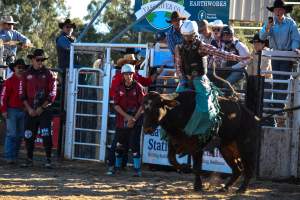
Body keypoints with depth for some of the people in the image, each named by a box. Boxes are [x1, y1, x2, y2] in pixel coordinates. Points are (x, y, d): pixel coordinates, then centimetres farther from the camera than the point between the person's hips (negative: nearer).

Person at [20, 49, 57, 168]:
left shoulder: (47, 74, 1)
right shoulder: (27, 74, 7)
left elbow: (52, 94, -1)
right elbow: (22, 93, 7)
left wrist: (42, 108, -9)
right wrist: (29, 108, -4)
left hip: (44, 110, -3)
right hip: (30, 110, 3)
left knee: (46, 135, -10)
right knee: (29, 136, 4)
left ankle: (48, 160, -6)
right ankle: (29, 160, 14)